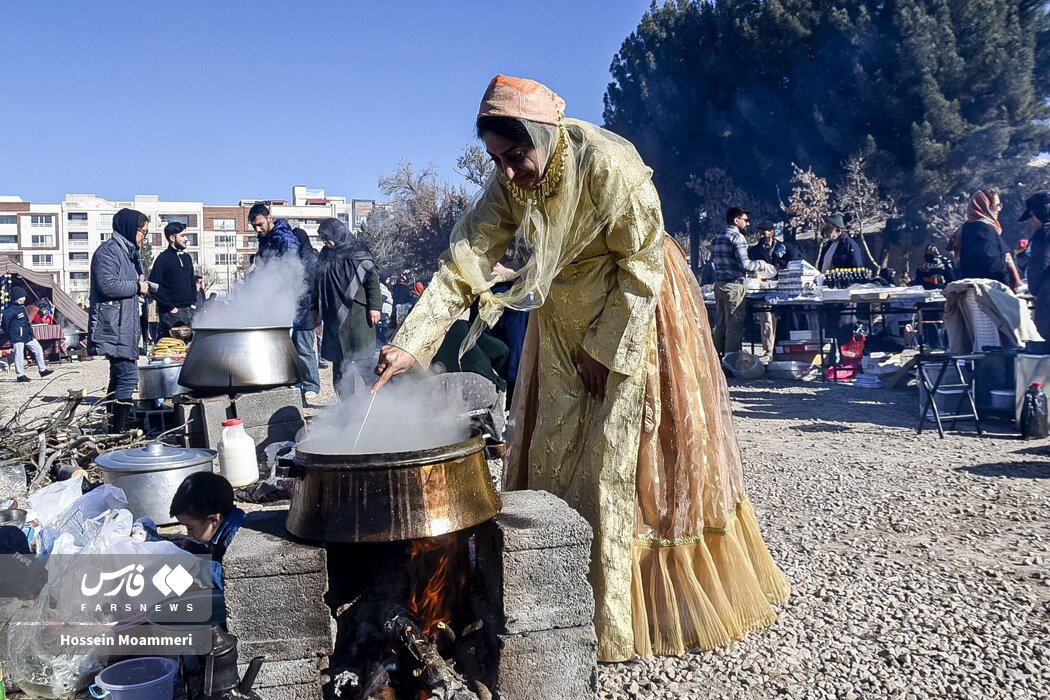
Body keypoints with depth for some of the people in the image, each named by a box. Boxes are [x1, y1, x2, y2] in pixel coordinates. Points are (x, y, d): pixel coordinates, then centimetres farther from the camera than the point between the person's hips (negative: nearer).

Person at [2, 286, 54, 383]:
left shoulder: (22, 307, 12)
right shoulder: (10, 309, -15)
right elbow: (5, 323, -14)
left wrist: (31, 332, 19)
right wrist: (10, 336, -9)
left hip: (28, 335, 9)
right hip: (18, 337, -9)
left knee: (38, 349, 10)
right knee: (19, 355, -2)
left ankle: (42, 370, 18)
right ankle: (20, 375, 6)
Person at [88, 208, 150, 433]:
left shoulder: (128, 252, 20)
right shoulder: (108, 251, -10)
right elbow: (108, 285, -22)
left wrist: (142, 287, 12)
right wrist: (137, 287, -11)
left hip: (125, 326, 11)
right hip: (113, 327, -11)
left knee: (119, 376, 14)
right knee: (128, 376, -16)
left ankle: (115, 429, 22)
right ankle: (119, 430, -15)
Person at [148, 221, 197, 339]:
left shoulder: (187, 257, 16)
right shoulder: (163, 258, -5)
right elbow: (154, 286, -12)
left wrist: (193, 302, 10)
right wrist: (169, 307, -12)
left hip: (188, 311, 6)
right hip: (171, 313, -6)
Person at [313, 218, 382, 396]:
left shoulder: (357, 252, -5)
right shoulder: (325, 255, 13)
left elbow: (372, 278, -9)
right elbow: (318, 284, 20)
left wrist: (374, 306, -15)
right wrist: (315, 308, 18)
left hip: (356, 314, -6)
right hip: (334, 314, 6)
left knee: (361, 357, -4)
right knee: (339, 359, 5)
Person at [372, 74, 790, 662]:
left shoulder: (611, 167, -27)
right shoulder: (509, 185, -12)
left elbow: (642, 267, -19)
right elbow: (463, 266, -16)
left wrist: (605, 350, -16)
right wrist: (411, 345, -26)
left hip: (637, 312, -5)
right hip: (565, 321, 5)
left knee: (629, 455, -2)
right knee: (555, 455, 6)